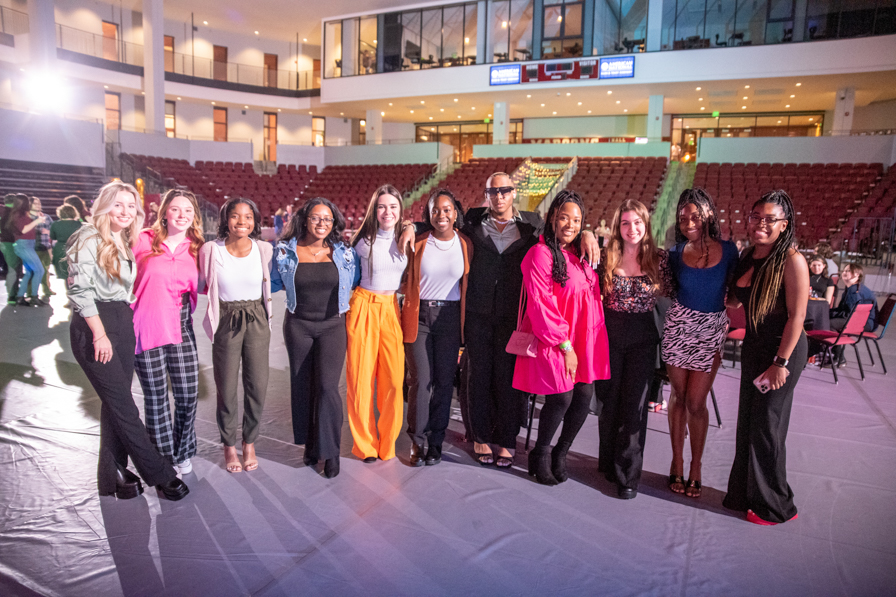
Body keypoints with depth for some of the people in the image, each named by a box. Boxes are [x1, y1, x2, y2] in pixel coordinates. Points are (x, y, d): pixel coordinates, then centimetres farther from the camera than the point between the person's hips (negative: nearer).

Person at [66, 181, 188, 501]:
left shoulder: (126, 243, 15)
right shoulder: (90, 239, -8)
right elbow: (80, 289, -14)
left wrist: (126, 324, 11)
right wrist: (99, 334, -17)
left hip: (123, 324, 8)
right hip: (94, 327, -8)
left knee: (115, 404, 11)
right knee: (124, 407, -3)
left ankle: (114, 475, 22)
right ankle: (161, 475, 4)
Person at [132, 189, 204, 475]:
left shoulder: (196, 248, 6)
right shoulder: (144, 240, -2)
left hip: (181, 329, 3)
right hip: (147, 330, -2)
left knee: (188, 394, 3)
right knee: (156, 397, 7)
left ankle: (182, 452, 27)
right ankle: (164, 459, 24)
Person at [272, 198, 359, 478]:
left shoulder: (344, 254, 0)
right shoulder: (285, 252, 1)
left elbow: (357, 283, 13)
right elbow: (272, 283, 14)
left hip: (333, 326, -1)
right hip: (298, 326, 2)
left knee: (327, 385, -10)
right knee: (302, 385, 9)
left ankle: (330, 450, 5)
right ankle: (310, 445, 28)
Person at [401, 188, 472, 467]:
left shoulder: (466, 244, 4)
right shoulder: (418, 243, 2)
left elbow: (469, 284, 9)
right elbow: (406, 280, 13)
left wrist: (464, 320, 6)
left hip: (449, 317, 1)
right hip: (418, 316, -1)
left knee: (444, 380, 4)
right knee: (420, 379, -3)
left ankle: (436, 442, 19)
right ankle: (417, 441, 13)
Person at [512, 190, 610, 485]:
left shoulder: (580, 254, 13)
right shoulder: (541, 254, -10)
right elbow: (540, 305, -14)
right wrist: (564, 345, -14)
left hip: (583, 339, 7)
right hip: (552, 340, -7)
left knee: (585, 395, 1)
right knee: (561, 397, -7)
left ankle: (560, 453, 23)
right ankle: (540, 455, 19)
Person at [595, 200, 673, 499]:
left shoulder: (659, 258, -2)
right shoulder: (607, 257, -2)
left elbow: (668, 292, 7)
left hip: (642, 338, -1)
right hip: (609, 333, 1)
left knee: (634, 404, 0)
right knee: (608, 399, 10)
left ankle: (628, 475, 11)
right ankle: (609, 462, 29)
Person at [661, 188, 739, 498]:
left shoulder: (727, 249, -3)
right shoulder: (677, 252, 0)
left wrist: (727, 331, 1)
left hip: (711, 330, -1)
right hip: (678, 325, 1)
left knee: (695, 403, 0)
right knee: (678, 396, 9)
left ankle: (696, 466, 20)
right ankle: (677, 462, 24)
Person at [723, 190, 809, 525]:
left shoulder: (792, 260, -16)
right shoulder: (749, 257, 6)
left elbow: (797, 316, -18)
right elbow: (735, 300, 15)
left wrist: (780, 363, -19)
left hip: (783, 350, -7)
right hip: (753, 347, 7)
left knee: (766, 425, 1)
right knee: (746, 422, 13)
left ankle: (774, 506, 21)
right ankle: (745, 494, 30)